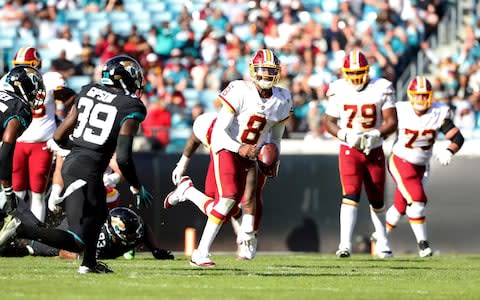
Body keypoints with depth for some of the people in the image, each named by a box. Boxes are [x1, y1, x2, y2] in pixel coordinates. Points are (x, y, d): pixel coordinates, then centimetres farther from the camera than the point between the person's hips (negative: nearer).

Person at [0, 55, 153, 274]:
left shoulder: (88, 92, 10)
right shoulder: (131, 108, -8)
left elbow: (63, 130, 15)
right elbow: (123, 157, -13)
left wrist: (54, 142, 38)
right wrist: (137, 188, 1)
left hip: (71, 162, 9)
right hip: (88, 171, -9)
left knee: (98, 214, 35)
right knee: (78, 242, -7)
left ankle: (89, 263, 49)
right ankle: (21, 229, -21)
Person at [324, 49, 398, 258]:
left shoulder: (381, 89, -6)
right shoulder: (339, 91, -3)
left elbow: (391, 121, -6)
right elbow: (329, 121, 3)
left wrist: (376, 135, -24)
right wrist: (345, 135, -16)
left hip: (374, 150, 1)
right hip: (349, 150, -1)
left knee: (377, 200, 12)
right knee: (350, 195, -19)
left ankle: (382, 241, 34)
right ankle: (345, 243, -26)